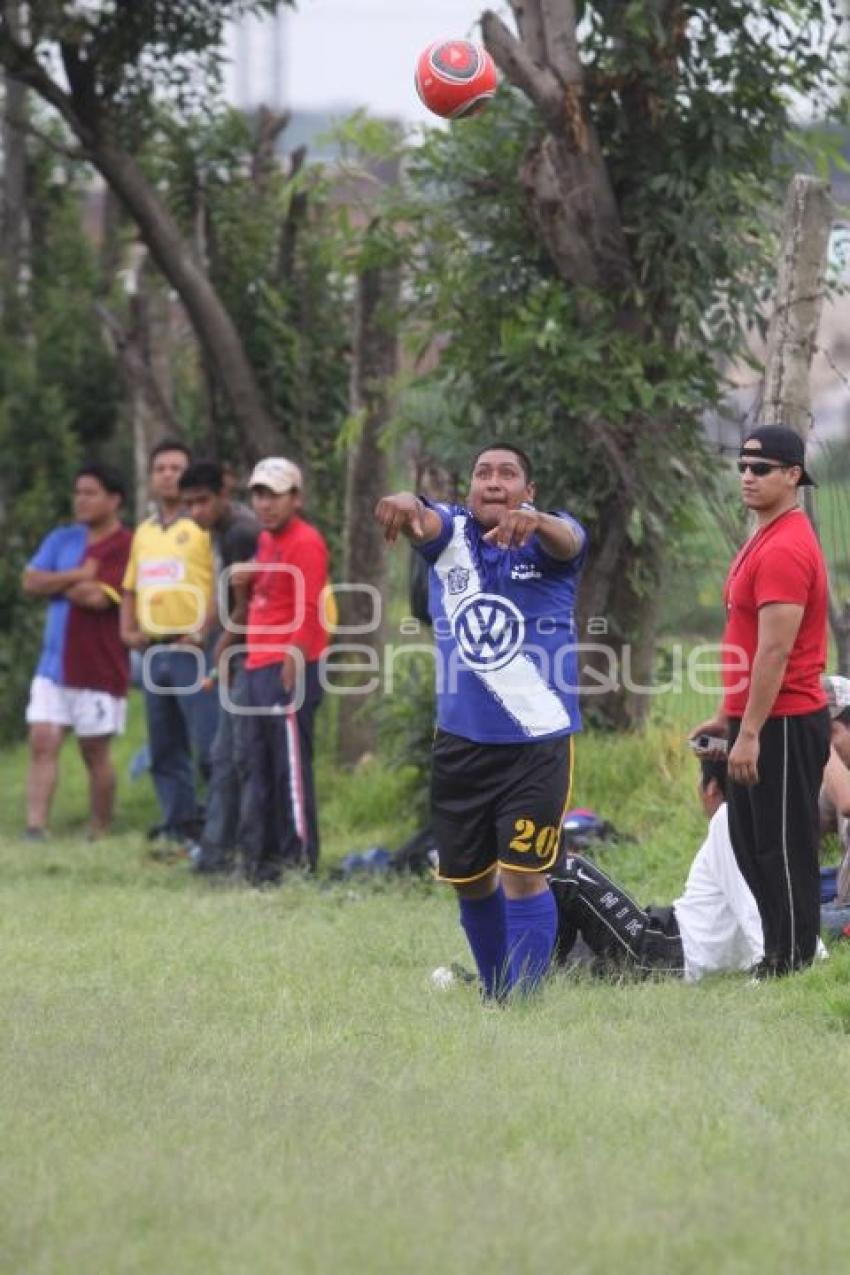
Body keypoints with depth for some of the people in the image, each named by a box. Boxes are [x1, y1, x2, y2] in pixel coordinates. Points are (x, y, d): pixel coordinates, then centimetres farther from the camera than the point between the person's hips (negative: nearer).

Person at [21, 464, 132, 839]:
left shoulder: (126, 548, -11)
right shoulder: (62, 540, 11)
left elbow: (98, 597, -20)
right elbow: (31, 582, 1)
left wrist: (57, 584, -3)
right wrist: (78, 576, -11)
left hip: (99, 668, -5)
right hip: (53, 665, 5)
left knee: (95, 752, 4)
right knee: (42, 742, -6)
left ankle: (99, 833, 16)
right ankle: (35, 828, -11)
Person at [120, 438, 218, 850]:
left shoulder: (205, 525, -4)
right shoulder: (144, 532, 19)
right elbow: (131, 588, 26)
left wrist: (203, 631, -17)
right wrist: (128, 630, 10)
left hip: (193, 650, -8)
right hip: (154, 651, 8)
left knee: (209, 747, -13)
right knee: (164, 751, 8)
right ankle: (178, 828, 13)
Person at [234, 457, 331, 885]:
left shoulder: (305, 542, -11)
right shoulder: (265, 540, 17)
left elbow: (308, 611, -17)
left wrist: (293, 662, -20)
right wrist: (246, 579, 8)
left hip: (288, 670, -10)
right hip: (258, 668, 10)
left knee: (291, 764, -7)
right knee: (253, 763, 12)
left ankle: (300, 859, -4)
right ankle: (259, 855, 19)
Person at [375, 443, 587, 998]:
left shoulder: (548, 539, -4)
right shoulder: (453, 532, 3)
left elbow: (565, 539, -27)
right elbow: (424, 523, -19)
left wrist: (532, 521, -52)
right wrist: (406, 505, -45)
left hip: (539, 740, -4)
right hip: (461, 740, 4)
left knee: (523, 876, -9)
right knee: (469, 878, 12)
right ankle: (495, 992, 29)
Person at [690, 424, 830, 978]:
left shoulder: (785, 549, -17)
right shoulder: (766, 539, 16)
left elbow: (775, 650, -21)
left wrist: (749, 731, -22)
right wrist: (728, 717, 23)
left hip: (783, 724, -11)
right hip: (758, 719, 11)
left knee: (783, 850, -6)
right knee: (752, 846, 14)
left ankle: (792, 961, -1)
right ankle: (779, 957, 20)